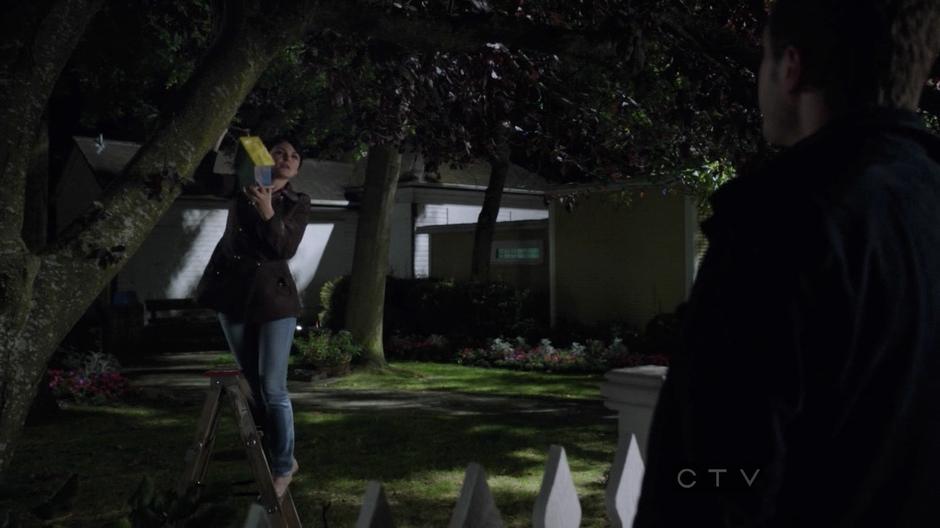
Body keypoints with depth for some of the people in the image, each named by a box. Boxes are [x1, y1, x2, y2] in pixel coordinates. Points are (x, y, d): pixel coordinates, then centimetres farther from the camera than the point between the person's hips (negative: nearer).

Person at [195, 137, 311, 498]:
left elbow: (286, 248, -10)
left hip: (274, 296, -3)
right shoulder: (243, 190, 8)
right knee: (251, 384, 10)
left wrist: (267, 213, -24)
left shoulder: (298, 204, 3)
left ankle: (282, 467, 8)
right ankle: (282, 457, 24)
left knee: (272, 388, -6)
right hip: (234, 292, 3)